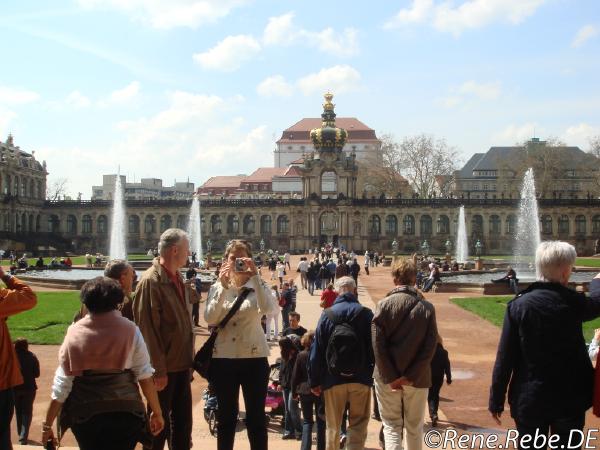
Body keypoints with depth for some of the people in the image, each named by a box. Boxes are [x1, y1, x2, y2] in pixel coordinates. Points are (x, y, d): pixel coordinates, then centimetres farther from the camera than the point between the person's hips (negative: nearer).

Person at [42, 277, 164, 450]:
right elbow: (144, 376, -4)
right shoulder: (130, 330, -4)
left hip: (85, 415, 0)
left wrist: (47, 424, 4)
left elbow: (62, 383, -4)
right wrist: (157, 412, 6)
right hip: (126, 413, 0)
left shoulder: (74, 333, -4)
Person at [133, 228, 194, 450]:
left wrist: (189, 357, 13)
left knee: (182, 423, 16)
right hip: (164, 367, -8)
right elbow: (147, 328, -20)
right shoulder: (151, 281, -17)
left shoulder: (176, 278, 9)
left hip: (181, 364, 8)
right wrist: (158, 370, -20)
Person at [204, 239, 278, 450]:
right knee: (226, 416, 12)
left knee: (256, 417, 5)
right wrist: (223, 286, -18)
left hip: (254, 358, -1)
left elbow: (269, 309, -22)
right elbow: (210, 318, -12)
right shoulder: (217, 287, 4)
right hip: (223, 359, 2)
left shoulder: (258, 287, 0)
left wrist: (255, 276, -22)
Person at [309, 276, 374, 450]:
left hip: (333, 379, 1)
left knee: (333, 426, 14)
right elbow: (375, 347, -5)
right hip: (361, 378, -1)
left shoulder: (327, 315, -2)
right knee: (358, 426, 5)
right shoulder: (366, 314, -5)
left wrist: (315, 381, 5)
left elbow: (316, 351, -2)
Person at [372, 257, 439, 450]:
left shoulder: (384, 305, -8)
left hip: (388, 377, -1)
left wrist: (390, 377, -9)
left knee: (391, 426, 7)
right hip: (418, 378, 1)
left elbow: (378, 345, -12)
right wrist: (411, 376, -9)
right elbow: (430, 347, -10)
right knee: (414, 427, 16)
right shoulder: (426, 307, -4)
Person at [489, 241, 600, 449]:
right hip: (570, 397, 0)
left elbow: (505, 357, -9)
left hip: (529, 398, 0)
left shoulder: (519, 305, -10)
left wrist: (496, 399, 0)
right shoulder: (573, 302, -9)